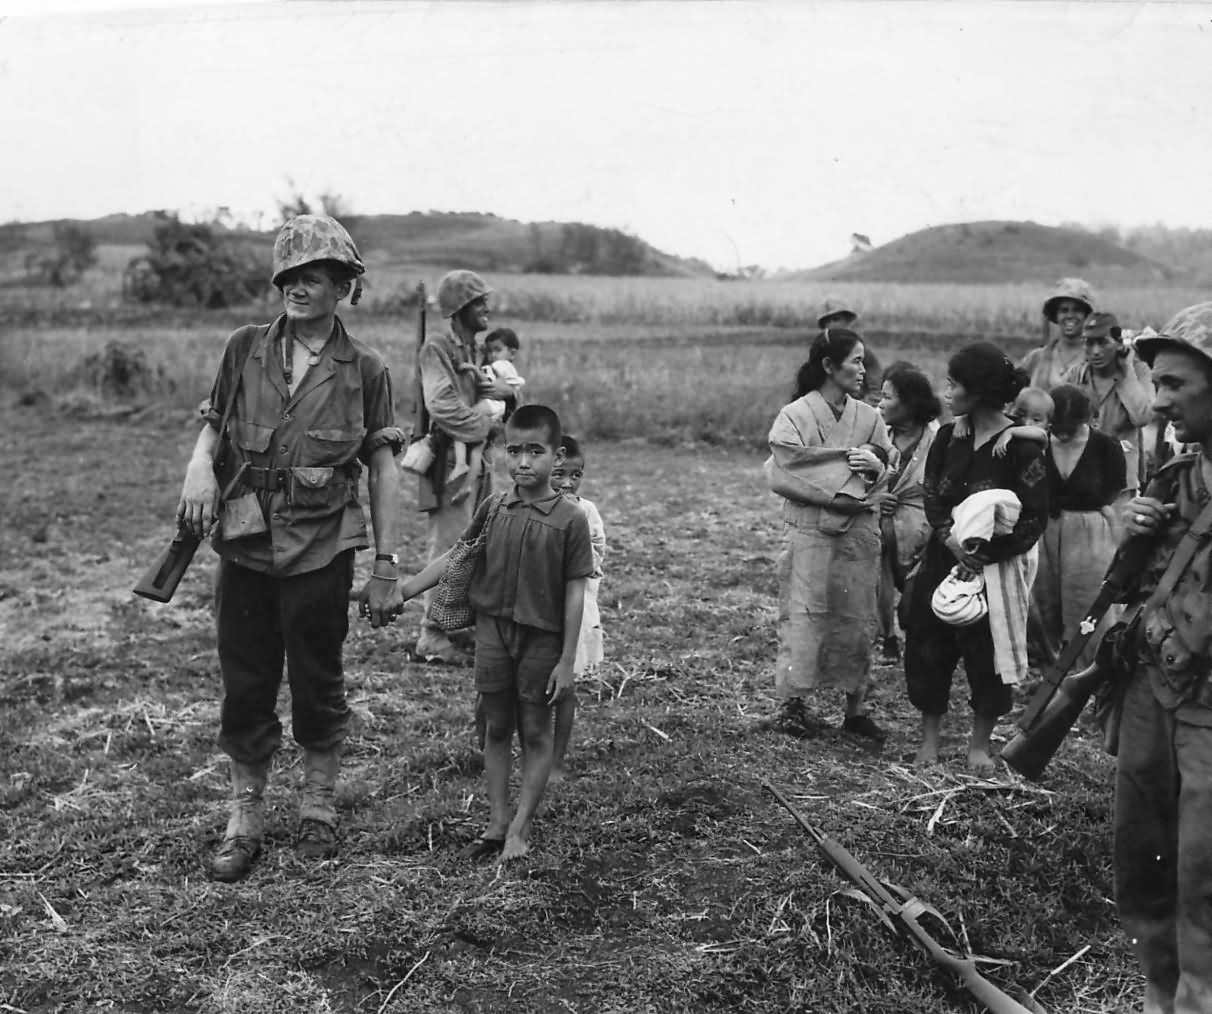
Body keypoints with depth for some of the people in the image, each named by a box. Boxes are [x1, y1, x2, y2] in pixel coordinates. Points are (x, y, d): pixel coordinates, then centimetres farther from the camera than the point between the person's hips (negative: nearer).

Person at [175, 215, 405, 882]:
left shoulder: (363, 370, -1)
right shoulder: (245, 350, 3)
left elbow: (382, 468, 0)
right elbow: (213, 425, 11)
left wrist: (386, 565, -2)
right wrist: (199, 465, -14)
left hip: (321, 551, -2)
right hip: (244, 546, 2)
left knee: (318, 683, 9)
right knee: (244, 685, 8)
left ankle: (319, 812, 29)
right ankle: (244, 821, 24)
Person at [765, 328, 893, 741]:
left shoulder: (869, 417, 8)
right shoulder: (795, 416, -5)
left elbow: (887, 472, 11)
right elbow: (782, 474, -12)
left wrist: (875, 466, -14)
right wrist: (846, 467, -13)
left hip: (859, 532, 4)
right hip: (810, 531, -4)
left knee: (856, 617, 7)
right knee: (803, 615, -4)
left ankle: (856, 707, 17)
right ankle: (792, 703, 4)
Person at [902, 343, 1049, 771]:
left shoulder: (1022, 447, -13)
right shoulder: (949, 436, 2)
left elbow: (1034, 518, -13)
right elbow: (931, 495, 1)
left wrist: (986, 555, -20)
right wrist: (950, 536, -17)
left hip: (995, 567, -4)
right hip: (942, 560, 5)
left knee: (986, 656, 5)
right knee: (927, 650, 6)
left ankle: (980, 743, 24)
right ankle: (929, 738, 22)